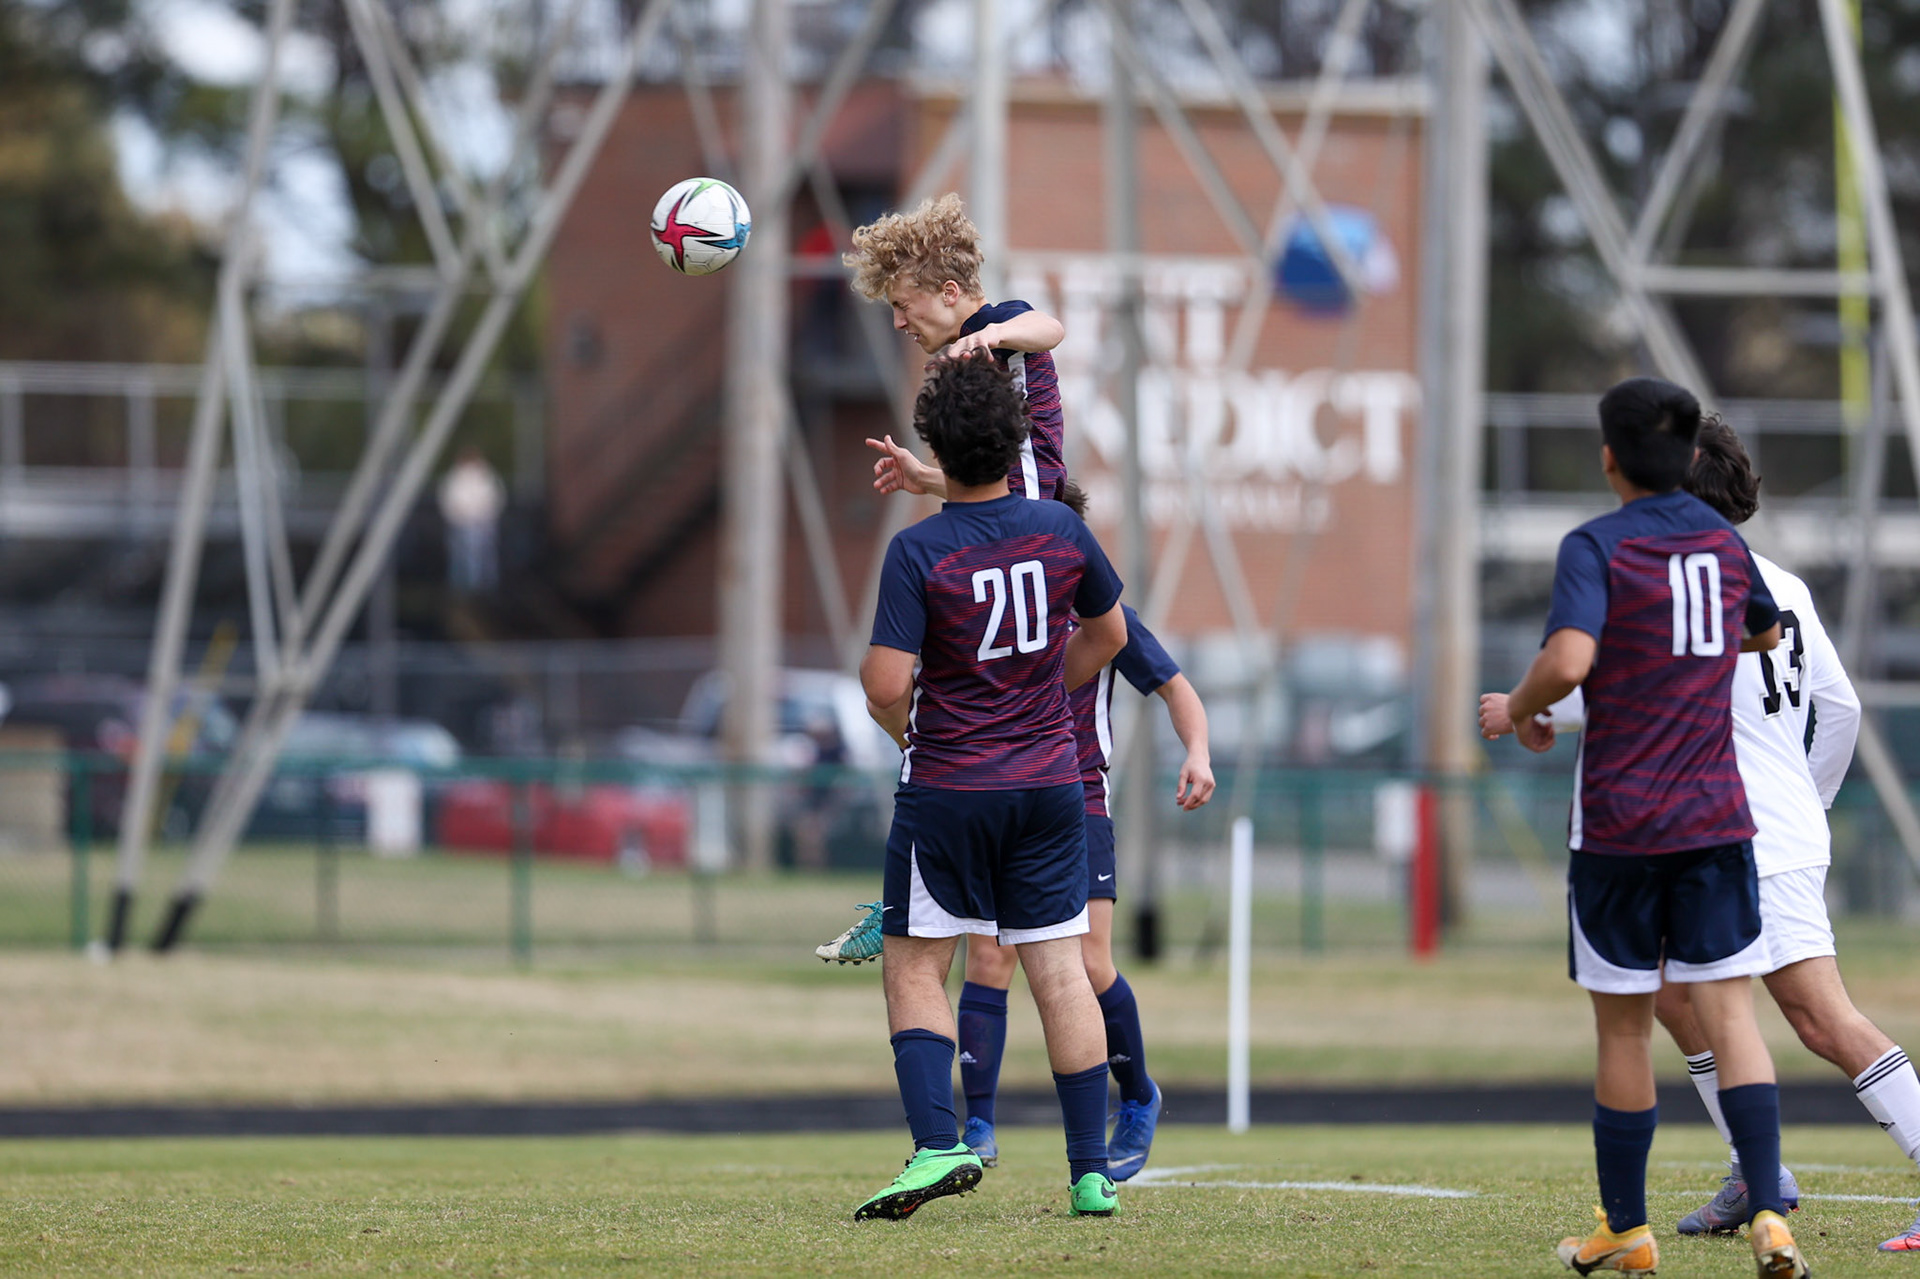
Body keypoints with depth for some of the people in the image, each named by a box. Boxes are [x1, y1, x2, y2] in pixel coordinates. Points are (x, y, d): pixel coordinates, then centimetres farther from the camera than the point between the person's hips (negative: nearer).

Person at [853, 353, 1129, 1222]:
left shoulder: (917, 553, -15)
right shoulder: (1060, 531, -1)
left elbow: (887, 683, -19)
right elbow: (1107, 633, 15)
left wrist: (905, 728, 3)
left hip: (948, 788, -4)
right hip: (1051, 781, 4)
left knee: (914, 970, 7)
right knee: (1060, 971, 6)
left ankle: (937, 1146, -10)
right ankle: (1091, 1172, 5)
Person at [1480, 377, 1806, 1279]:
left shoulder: (1596, 547, -9)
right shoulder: (1725, 543, 9)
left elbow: (1568, 662, -24)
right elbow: (1764, 633, 30)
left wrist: (1522, 709, -5)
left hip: (1619, 824, -3)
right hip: (1716, 817, 3)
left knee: (1622, 1025, 7)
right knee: (1729, 1011, -2)